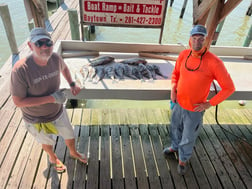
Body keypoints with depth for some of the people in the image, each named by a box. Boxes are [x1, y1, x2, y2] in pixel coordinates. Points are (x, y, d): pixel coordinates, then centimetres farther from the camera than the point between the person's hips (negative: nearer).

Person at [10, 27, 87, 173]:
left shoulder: (55, 59, -19)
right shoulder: (20, 69, -32)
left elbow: (64, 68, 6)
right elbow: (18, 101, -27)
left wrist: (72, 84, -7)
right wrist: (51, 98, -31)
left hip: (58, 112, 4)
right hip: (37, 120, -3)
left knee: (70, 136, 24)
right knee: (47, 142, 26)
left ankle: (73, 153, 60)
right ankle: (53, 158, 61)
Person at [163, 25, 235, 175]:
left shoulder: (214, 62, -26)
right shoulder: (184, 54, -10)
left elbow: (229, 88, -16)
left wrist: (208, 104, -17)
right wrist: (173, 90, -6)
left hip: (195, 110, -4)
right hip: (179, 103, 5)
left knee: (188, 137, 14)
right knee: (176, 128, 27)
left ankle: (183, 159, 43)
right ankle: (175, 146, 57)